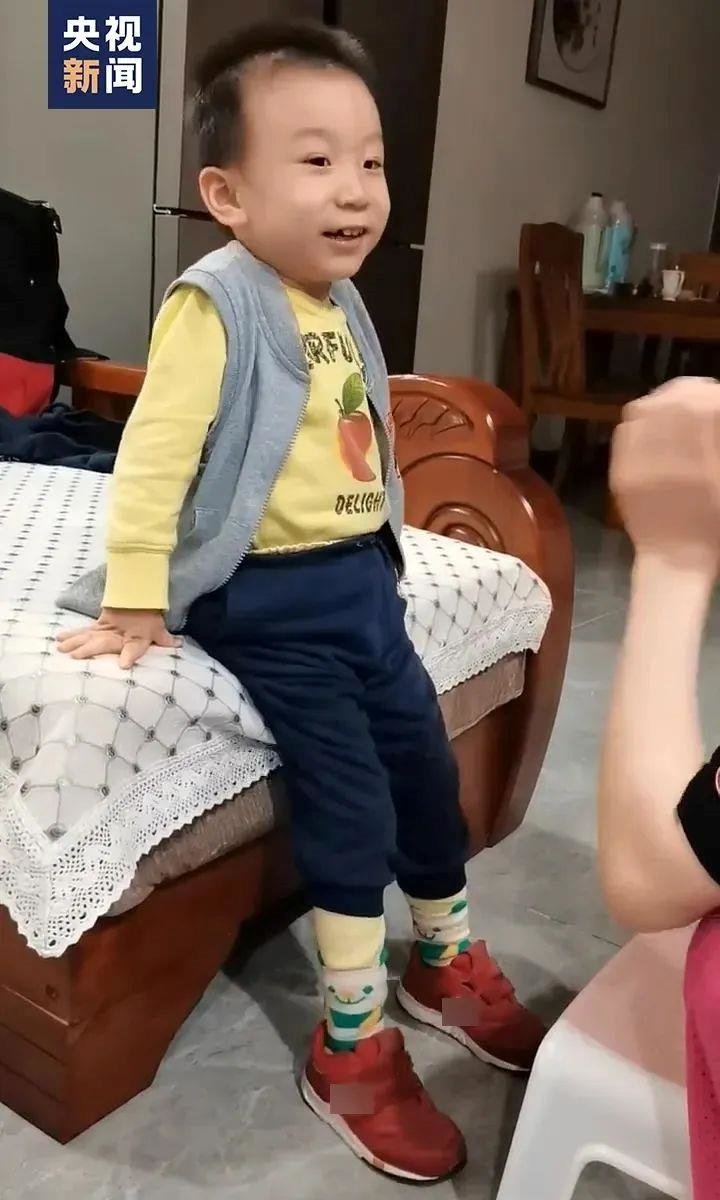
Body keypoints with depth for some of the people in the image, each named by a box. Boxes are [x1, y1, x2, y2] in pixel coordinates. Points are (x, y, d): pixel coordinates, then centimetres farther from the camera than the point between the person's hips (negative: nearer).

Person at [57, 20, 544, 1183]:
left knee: (427, 764, 14)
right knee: (350, 803, -8)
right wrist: (135, 597, -21)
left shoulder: (341, 301, 9)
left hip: (361, 577, 8)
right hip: (272, 599, -8)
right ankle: (352, 1053, 12)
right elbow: (157, 449, -19)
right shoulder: (216, 301, -16)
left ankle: (449, 963, 39)